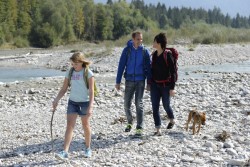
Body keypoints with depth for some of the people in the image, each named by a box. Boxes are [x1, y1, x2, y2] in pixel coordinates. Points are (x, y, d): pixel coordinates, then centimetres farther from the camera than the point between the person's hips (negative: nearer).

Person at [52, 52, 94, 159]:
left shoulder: (88, 73, -10)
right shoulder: (70, 73, 3)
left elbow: (91, 91, -12)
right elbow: (64, 89, 8)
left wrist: (90, 106, -20)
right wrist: (56, 100, -4)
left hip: (84, 102, -3)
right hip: (72, 102, 3)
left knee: (85, 125, 10)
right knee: (69, 125, -6)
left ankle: (88, 148, 28)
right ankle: (65, 152, -13)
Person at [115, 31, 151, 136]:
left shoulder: (145, 51, 1)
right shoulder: (127, 50, 0)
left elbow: (148, 67, 4)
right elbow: (121, 66, 1)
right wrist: (118, 82, -1)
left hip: (140, 81, -1)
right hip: (129, 80, 1)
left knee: (139, 104, -5)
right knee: (127, 104, 6)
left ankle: (139, 128, -1)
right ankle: (130, 122, 30)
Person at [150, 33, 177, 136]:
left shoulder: (167, 55, -13)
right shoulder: (154, 54, 5)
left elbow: (173, 72, -12)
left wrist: (172, 88, -15)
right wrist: (150, 83, 16)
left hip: (165, 85, -5)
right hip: (155, 85, 5)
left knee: (166, 105, 10)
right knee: (155, 107, -2)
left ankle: (172, 120, 40)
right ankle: (158, 129, 2)